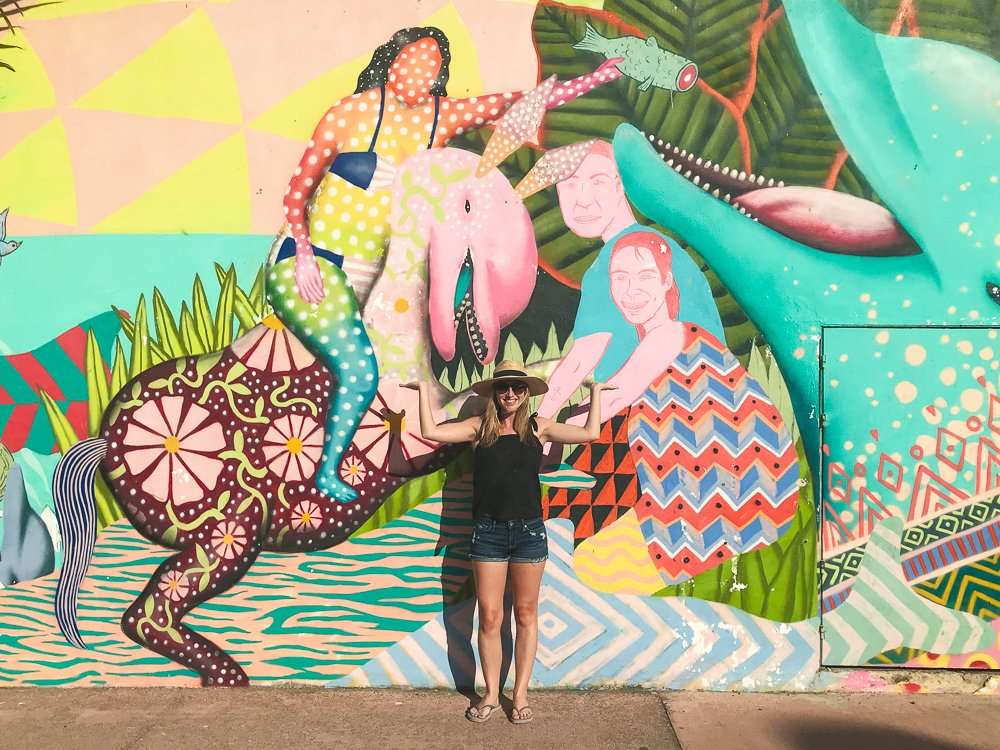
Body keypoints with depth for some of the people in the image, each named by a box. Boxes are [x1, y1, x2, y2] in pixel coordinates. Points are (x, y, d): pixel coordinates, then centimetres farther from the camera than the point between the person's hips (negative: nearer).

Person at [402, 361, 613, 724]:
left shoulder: (538, 426, 4)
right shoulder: (480, 426, 2)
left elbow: (590, 433, 3)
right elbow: (431, 432, -6)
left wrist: (596, 392, 9)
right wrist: (424, 390, -2)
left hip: (528, 531, 1)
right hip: (488, 532, 0)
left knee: (526, 615, 10)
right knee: (489, 618, 5)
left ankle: (520, 694, 23)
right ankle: (491, 694, 23)